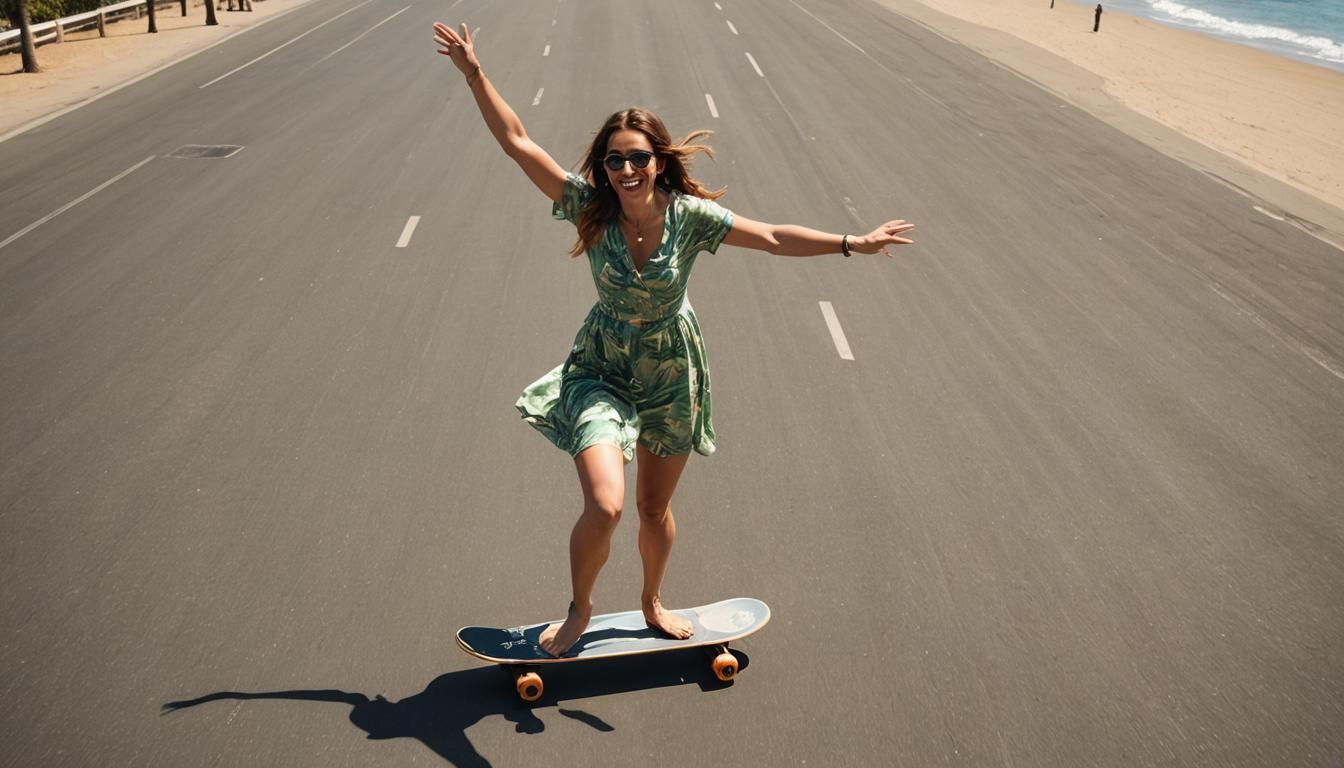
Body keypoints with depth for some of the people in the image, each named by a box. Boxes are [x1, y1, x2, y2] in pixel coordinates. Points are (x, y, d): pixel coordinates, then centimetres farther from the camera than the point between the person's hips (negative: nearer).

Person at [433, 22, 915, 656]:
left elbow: (776, 238, -10)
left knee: (655, 508, 16)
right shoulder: (589, 206, -17)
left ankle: (652, 601, 46)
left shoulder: (689, 215, -16)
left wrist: (853, 243, -12)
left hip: (672, 372, 2)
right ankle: (578, 612, 12)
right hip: (600, 371, -1)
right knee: (604, 507, -18)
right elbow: (516, 141, -19)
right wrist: (474, 73, -24)